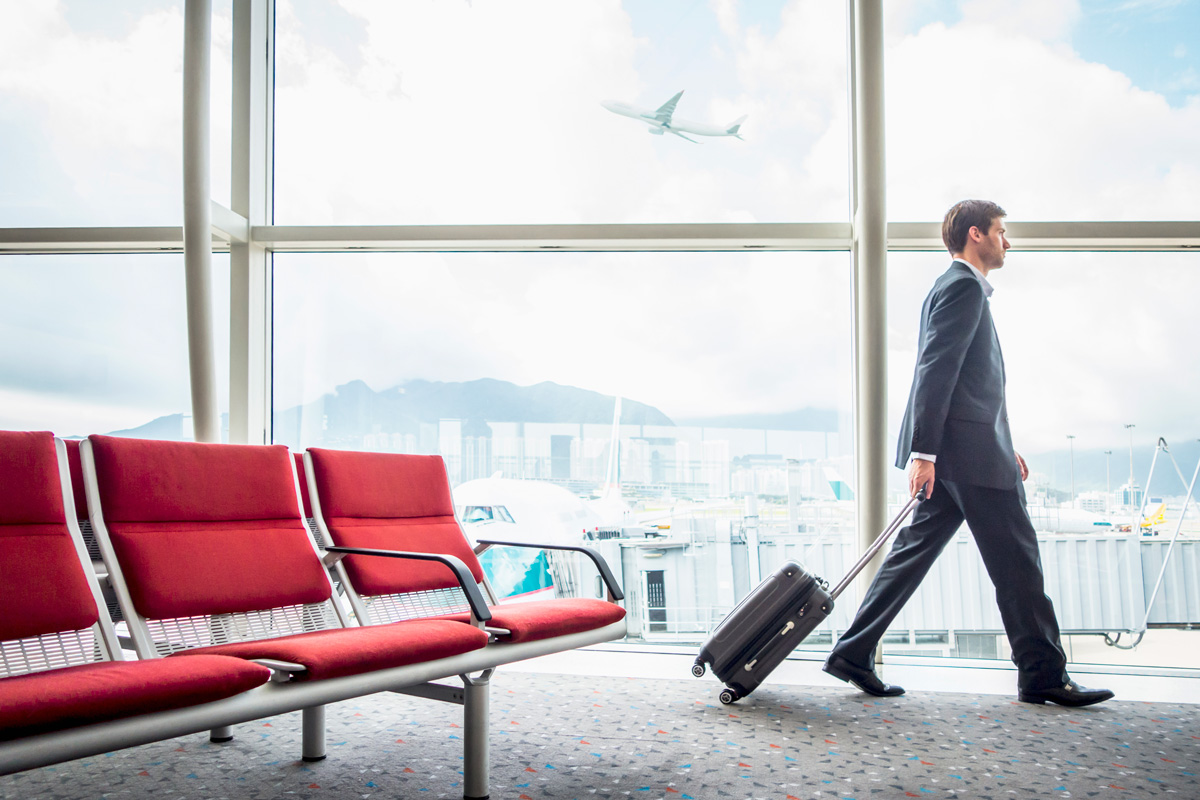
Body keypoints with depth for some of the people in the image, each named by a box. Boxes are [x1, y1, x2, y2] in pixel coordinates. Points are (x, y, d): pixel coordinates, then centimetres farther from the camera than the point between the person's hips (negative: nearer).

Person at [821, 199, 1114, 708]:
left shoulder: (961, 287, 24)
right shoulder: (964, 286, -9)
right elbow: (934, 370, -19)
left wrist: (1003, 449, 25)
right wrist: (923, 451, -25)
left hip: (958, 453, 10)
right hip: (968, 452, -10)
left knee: (914, 551, 8)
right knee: (1016, 561, -1)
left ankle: (853, 655, 9)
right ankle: (1042, 675, 9)